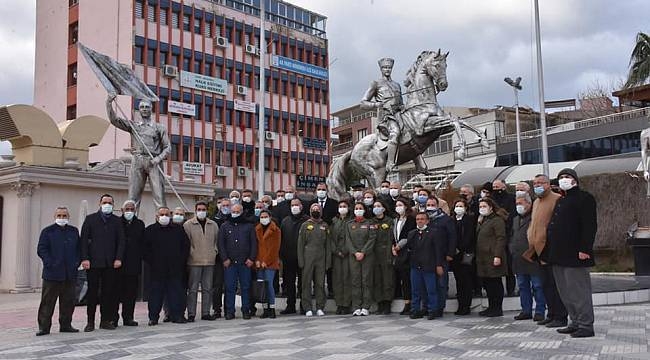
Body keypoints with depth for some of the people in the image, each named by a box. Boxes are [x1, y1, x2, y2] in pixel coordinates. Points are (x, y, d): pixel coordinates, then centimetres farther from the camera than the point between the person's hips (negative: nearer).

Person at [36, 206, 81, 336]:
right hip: (52, 274, -3)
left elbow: (79, 249, 16)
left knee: (68, 301, 7)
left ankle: (66, 325, 17)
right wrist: (50, 264, -12)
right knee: (47, 301, 0)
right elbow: (41, 250, -2)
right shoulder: (47, 231, 3)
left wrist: (76, 262, 1)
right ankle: (44, 326, 5)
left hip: (70, 274, 3)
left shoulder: (74, 231, 13)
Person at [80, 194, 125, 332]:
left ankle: (106, 320, 11)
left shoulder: (117, 221, 11)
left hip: (110, 263, 2)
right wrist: (85, 258, -8)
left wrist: (118, 258, -4)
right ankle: (90, 321, 7)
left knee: (108, 292, 3)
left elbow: (121, 241, 8)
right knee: (92, 292, 1)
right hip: (94, 262, -2)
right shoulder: (90, 219, 6)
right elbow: (84, 240, 1)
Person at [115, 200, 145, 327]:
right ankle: (113, 317, 7)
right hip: (118, 264, -3)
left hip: (133, 264, 3)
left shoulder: (140, 224, 12)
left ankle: (128, 317, 12)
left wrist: (139, 258, 2)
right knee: (117, 291, -1)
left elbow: (142, 244, 11)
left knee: (131, 292, 6)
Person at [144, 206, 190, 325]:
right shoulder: (150, 230, 4)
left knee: (176, 293, 2)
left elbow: (186, 245, 12)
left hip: (175, 269, 1)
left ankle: (177, 315, 9)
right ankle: (153, 317, 10)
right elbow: (145, 249, 3)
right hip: (156, 270, -1)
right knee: (156, 293, 3)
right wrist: (151, 262, -4)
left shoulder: (178, 229, 8)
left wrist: (181, 261, 4)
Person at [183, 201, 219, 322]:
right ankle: (191, 314, 3)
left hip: (209, 261, 4)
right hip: (194, 262, -4)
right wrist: (190, 253, -7)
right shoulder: (188, 225, 0)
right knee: (193, 289, -2)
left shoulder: (213, 225, 10)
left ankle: (206, 313, 15)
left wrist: (215, 251, 6)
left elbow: (217, 240, 18)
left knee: (207, 288, 7)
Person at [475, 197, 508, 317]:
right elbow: (478, 237, 22)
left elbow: (501, 239, -15)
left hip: (492, 257, -9)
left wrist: (498, 256, -21)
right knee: (486, 283, 12)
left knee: (495, 283, -2)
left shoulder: (497, 220, -8)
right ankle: (491, 307, 21)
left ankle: (498, 309, 5)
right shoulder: (482, 221, 19)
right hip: (482, 258, 9)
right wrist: (479, 223, 10)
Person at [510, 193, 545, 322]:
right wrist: (511, 248, 12)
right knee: (522, 286, 12)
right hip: (518, 260, 8)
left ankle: (540, 312, 5)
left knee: (537, 286, -1)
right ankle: (526, 311, 19)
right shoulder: (515, 219, 19)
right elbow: (511, 237, 26)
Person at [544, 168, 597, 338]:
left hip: (574, 254, -9)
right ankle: (575, 323, 21)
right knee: (565, 292, 12)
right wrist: (549, 252, 16)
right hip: (558, 255, 9)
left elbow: (590, 226, -13)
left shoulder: (584, 198, -5)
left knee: (579, 292, -5)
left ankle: (586, 325, 2)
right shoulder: (560, 201, 21)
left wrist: (584, 249, -21)